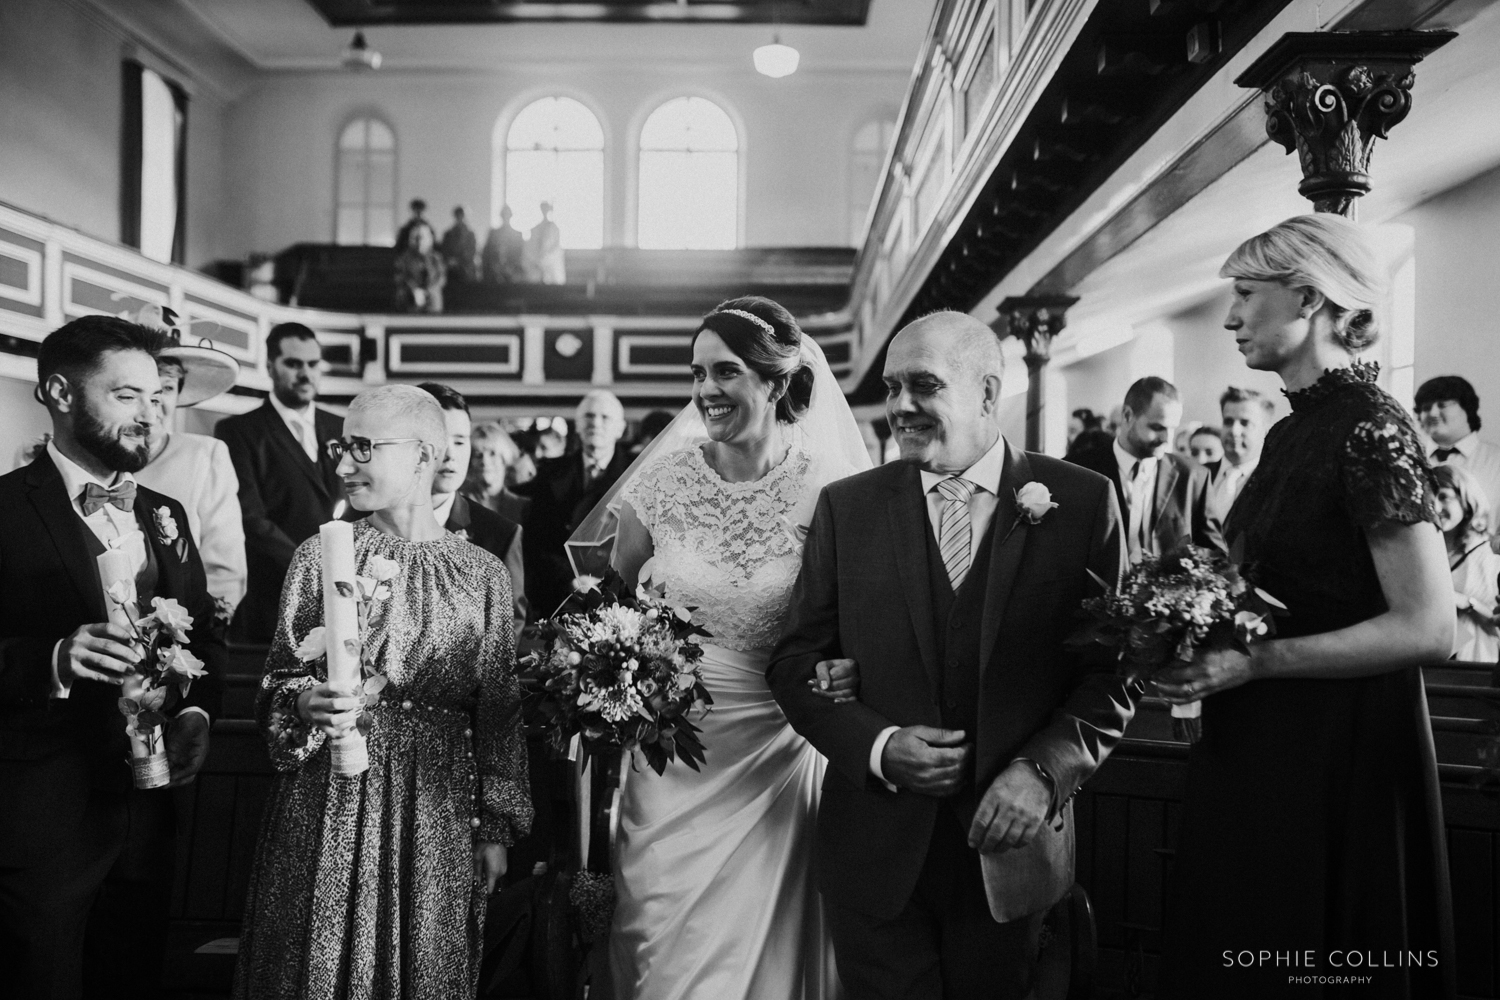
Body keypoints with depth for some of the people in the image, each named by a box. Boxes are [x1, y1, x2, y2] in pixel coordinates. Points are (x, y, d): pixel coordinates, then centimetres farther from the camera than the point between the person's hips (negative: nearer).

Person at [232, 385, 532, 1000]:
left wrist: (496, 829, 2)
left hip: (438, 812, 0)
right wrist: (305, 702, -19)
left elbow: (500, 708, 3)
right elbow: (280, 680, 4)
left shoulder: (483, 573, 0)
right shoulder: (319, 556, 1)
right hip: (327, 809, 0)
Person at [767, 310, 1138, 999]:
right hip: (876, 851, 1)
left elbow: (1116, 671, -3)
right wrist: (877, 747, -13)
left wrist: (1045, 769, -16)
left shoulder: (1082, 502, -3)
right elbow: (796, 660, 1)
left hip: (1008, 845, 0)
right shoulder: (847, 507, 0)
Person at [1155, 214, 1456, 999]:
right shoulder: (1293, 430, 10)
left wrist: (1255, 661, -22)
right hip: (1259, 746, 8)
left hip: (1338, 752, -8)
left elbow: (1429, 627, -19)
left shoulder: (1368, 427, -15)